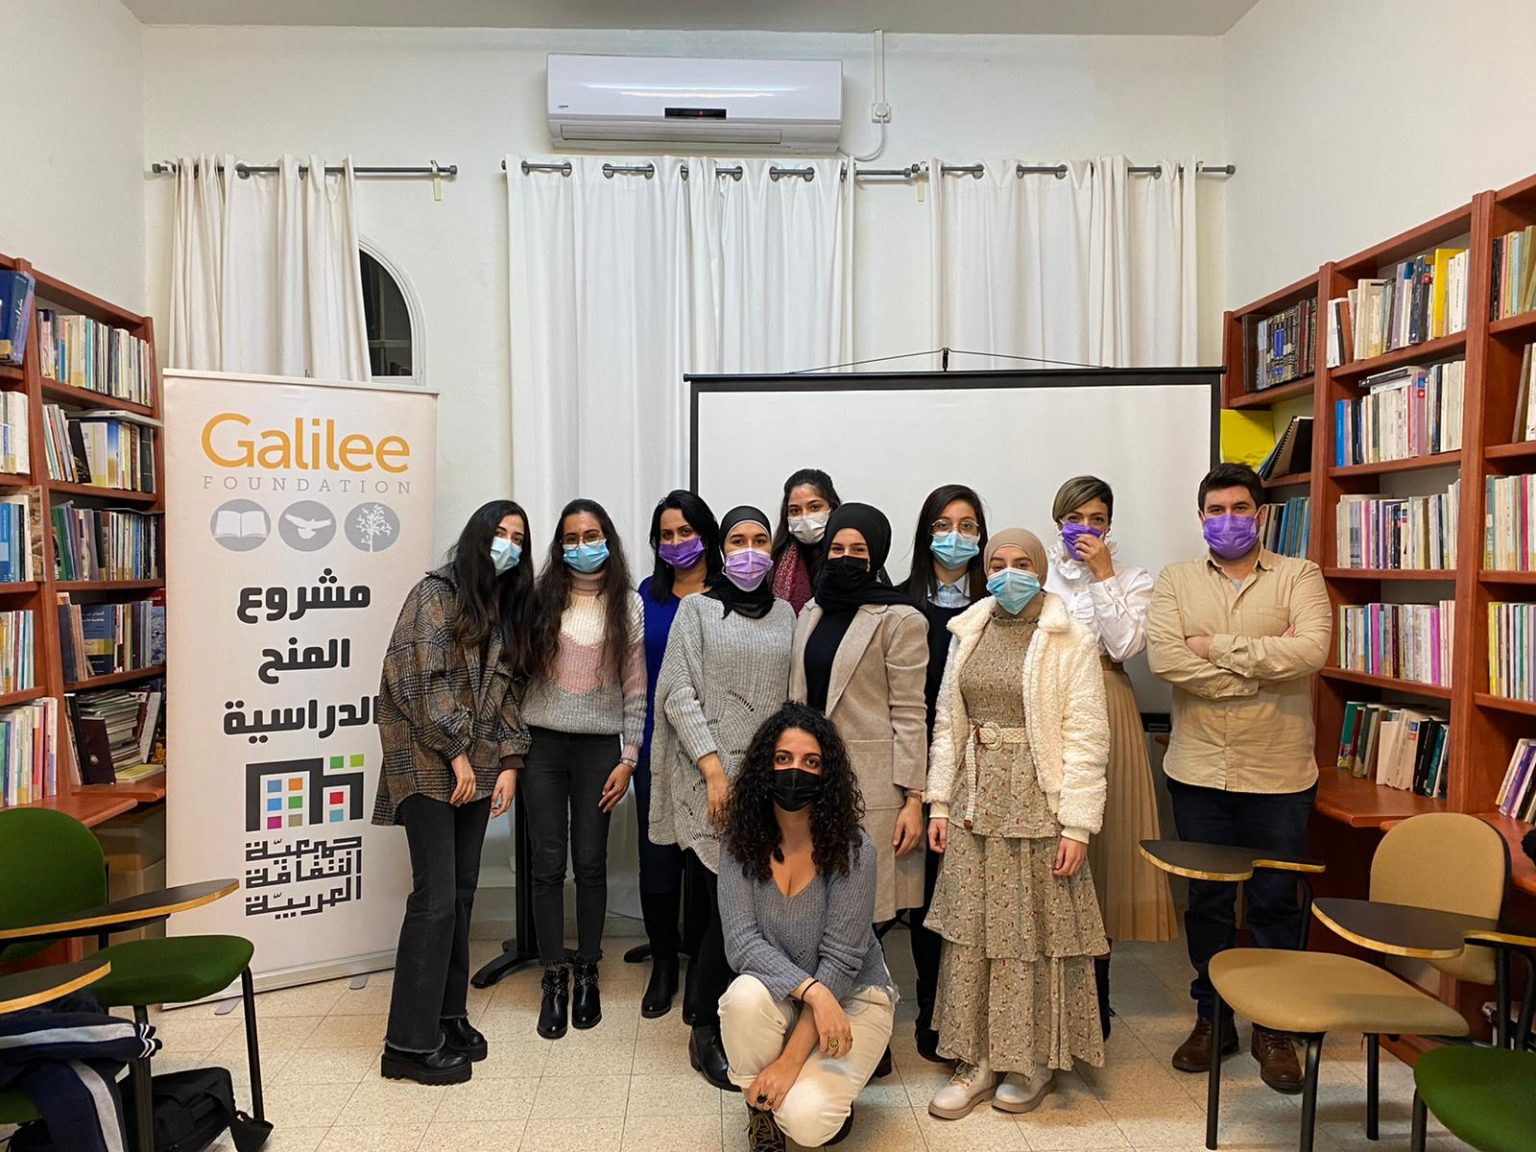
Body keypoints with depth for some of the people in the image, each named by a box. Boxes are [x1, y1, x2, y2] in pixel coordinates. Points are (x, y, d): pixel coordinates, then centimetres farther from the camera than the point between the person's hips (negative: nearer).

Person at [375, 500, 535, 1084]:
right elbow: (425, 680, -14)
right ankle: (410, 1042, 0)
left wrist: (509, 761, 3)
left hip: (477, 766, 7)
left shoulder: (507, 608, 14)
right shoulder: (436, 593, -7)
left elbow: (507, 690, 13)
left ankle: (448, 1015, 22)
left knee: (462, 893, 10)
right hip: (430, 764, -7)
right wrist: (457, 755, -14)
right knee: (436, 897, -8)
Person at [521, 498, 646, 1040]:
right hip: (543, 743, 1)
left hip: (599, 746, 0)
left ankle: (587, 975, 22)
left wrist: (628, 759, -3)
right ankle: (554, 980, 16)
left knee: (591, 863, 6)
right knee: (547, 864, 4)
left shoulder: (629, 605, 2)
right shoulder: (542, 599, 3)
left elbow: (636, 688, 1)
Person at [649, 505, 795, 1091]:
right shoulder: (698, 609, 3)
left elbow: (791, 695, 13)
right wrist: (713, 768, -11)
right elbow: (679, 695, -4)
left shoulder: (784, 614, 14)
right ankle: (707, 1032, 10)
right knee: (731, 902, -7)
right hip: (712, 775, -3)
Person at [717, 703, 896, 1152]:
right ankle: (761, 1109, -3)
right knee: (745, 996, -33)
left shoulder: (852, 850, -21)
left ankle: (830, 1096, 14)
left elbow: (839, 962, -21)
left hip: (853, 997, -2)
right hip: (779, 995, 2)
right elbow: (741, 940, -19)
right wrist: (814, 992, -32)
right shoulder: (742, 843, -12)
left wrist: (791, 1059, -22)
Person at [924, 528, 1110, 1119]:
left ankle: (1035, 1061, 24)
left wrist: (1076, 825, -13)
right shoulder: (968, 633, 8)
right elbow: (947, 724, 10)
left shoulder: (1070, 639, -6)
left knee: (1037, 931, 5)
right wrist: (940, 803, 6)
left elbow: (1086, 738, -9)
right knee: (972, 929, 8)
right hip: (977, 801, 4)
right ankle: (979, 1060, 21)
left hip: (1040, 802, -4)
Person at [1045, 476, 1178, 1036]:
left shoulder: (1132, 580, 9)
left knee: (1100, 839, 2)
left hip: (1104, 717, 0)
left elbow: (1125, 644, -8)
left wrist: (1103, 576, -7)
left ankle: (1093, 1005, 18)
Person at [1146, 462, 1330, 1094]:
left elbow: (1309, 650, -18)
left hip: (1278, 773, -1)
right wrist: (1264, 667, -14)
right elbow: (1163, 657, -13)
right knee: (1206, 900, 12)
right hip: (1199, 770, 2)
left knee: (1275, 903, 9)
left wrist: (1218, 648, -13)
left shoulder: (1299, 577, 0)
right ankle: (1212, 1019, 29)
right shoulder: (1176, 581, 4)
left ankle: (1273, 1030, 27)